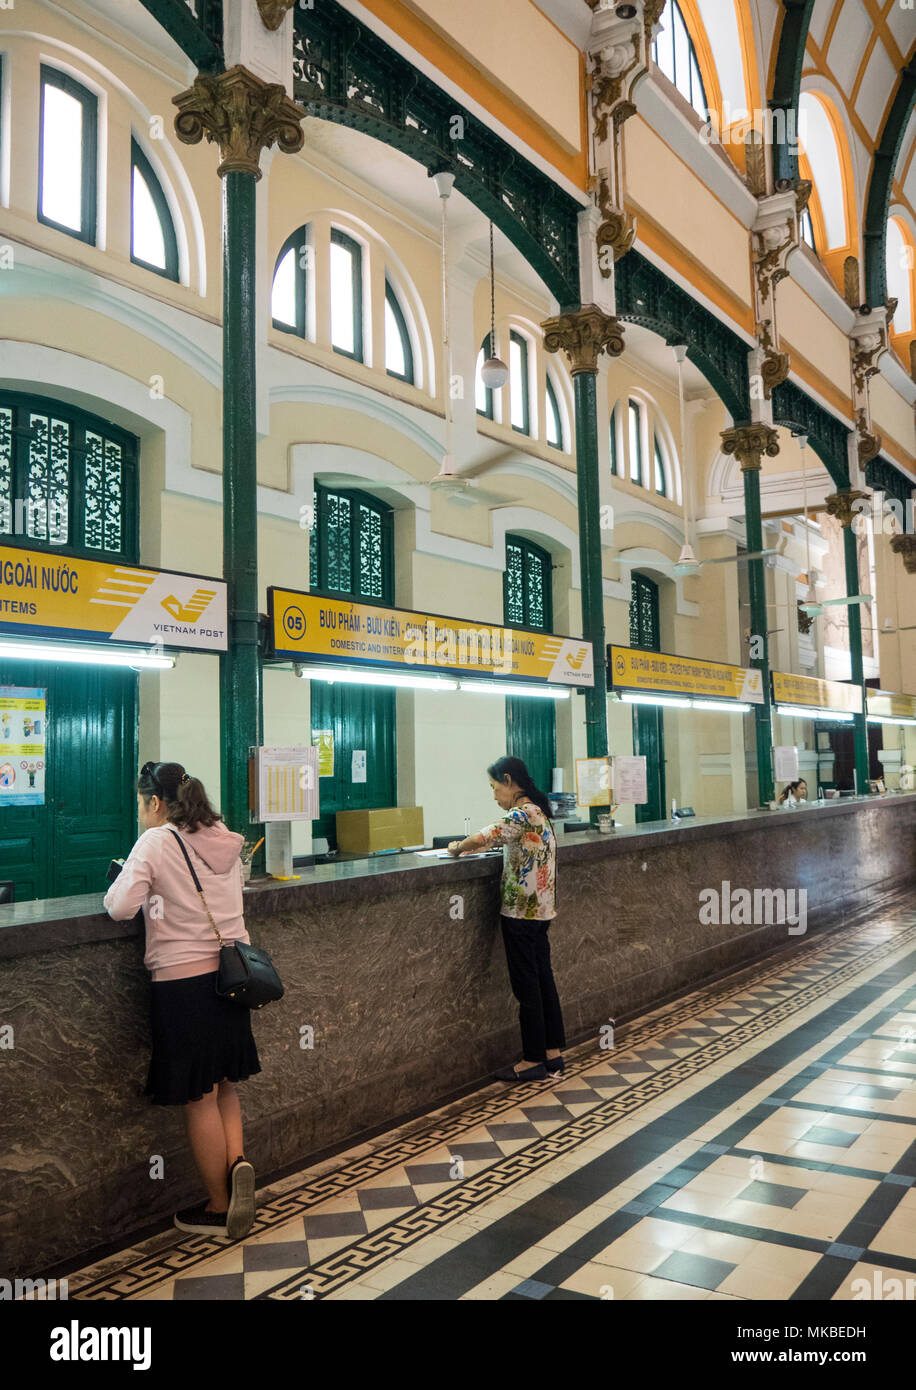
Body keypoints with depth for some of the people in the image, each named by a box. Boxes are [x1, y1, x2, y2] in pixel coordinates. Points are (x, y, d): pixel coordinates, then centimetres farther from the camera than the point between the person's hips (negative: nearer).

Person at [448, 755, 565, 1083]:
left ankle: (533, 1061, 8)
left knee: (526, 985, 0)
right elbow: (500, 839, 23)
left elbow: (482, 838, -27)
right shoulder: (538, 811, 13)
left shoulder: (522, 814, -18)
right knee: (543, 979, 14)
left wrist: (458, 847, -8)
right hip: (541, 909, 9)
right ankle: (553, 1052, 22)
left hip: (521, 910, -9)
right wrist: (473, 846, 8)